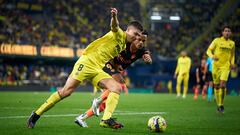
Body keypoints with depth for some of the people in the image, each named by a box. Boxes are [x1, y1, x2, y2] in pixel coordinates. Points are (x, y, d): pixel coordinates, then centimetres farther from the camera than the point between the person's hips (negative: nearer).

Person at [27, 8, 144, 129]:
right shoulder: (119, 34, -2)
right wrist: (114, 16, -48)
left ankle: (106, 119, -21)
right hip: (87, 62, -8)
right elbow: (114, 26, -26)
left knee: (117, 88, -12)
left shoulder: (124, 46, 22)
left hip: (97, 70, 8)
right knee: (66, 91, -14)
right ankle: (37, 114, -4)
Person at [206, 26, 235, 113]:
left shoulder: (232, 43, 8)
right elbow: (209, 50, -1)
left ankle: (221, 104, -2)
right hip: (216, 65, -1)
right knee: (216, 86, 4)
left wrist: (232, 62, 7)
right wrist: (212, 56, -21)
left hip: (226, 66, 1)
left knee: (223, 85, -16)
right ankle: (218, 105, 18)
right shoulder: (217, 40, -1)